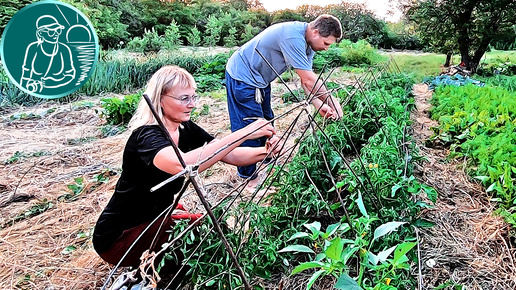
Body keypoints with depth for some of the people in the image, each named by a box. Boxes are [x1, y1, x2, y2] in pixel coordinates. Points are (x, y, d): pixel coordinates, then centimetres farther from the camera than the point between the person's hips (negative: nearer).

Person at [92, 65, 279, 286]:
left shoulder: (186, 129, -3)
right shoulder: (146, 136, -27)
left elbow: (231, 155, -8)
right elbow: (183, 165, -48)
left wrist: (266, 151, -26)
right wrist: (244, 133, -47)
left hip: (153, 220, 8)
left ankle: (151, 264, 12)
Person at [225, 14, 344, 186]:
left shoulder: (307, 44, 1)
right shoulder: (292, 37, -31)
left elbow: (307, 80, 0)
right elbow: (308, 80, -30)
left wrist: (319, 106, -11)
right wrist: (332, 101, -20)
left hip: (260, 80, 10)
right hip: (243, 77, -10)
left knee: (266, 121, 19)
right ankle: (249, 178, 8)